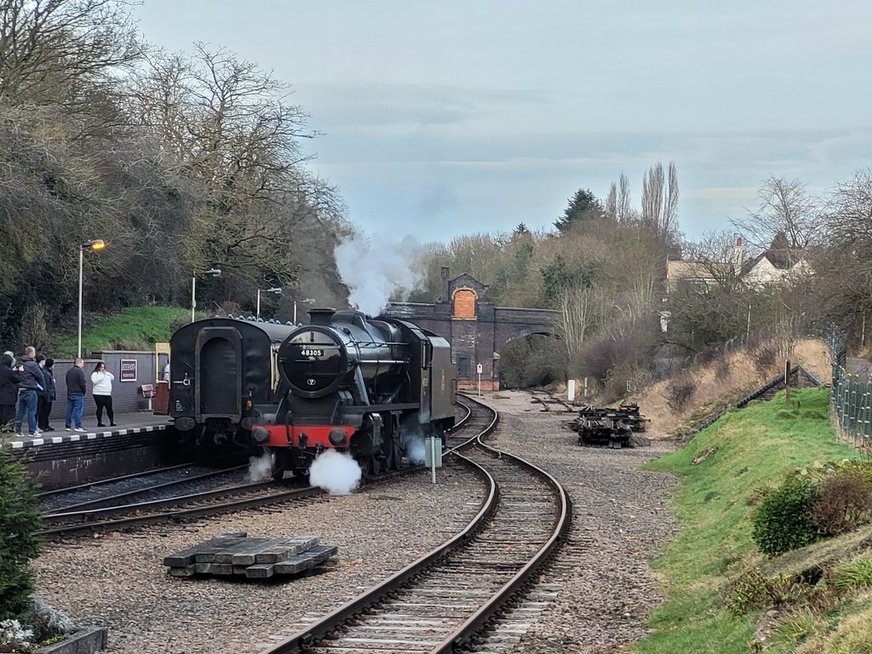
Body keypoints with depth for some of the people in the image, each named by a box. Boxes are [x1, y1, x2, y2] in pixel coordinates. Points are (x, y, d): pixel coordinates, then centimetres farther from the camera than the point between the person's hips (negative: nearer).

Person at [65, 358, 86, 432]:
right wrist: (84, 390, 0)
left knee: (69, 410, 10)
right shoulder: (80, 371, -12)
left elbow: (67, 382, 17)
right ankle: (78, 426, -9)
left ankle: (68, 426, 11)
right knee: (78, 410, -5)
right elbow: (82, 383, -15)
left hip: (69, 393, 7)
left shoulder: (69, 371, 13)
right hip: (78, 394, -7)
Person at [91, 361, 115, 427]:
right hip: (99, 394, -5)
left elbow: (113, 377, 8)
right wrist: (102, 375, -14)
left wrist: (106, 373, -1)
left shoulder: (107, 373, 19)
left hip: (108, 394, 5)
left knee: (109, 408, 1)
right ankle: (99, 422, 5)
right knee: (100, 408, -1)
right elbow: (94, 381, -16)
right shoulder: (95, 374, 0)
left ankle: (112, 421, 6)